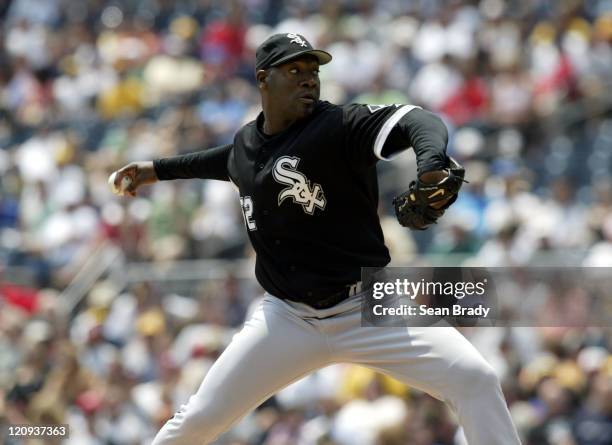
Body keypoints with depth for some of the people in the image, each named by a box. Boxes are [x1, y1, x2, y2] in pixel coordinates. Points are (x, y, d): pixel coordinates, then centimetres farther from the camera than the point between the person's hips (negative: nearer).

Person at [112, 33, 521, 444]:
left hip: (370, 310, -4)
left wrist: (432, 162, -55)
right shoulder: (247, 142, 5)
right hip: (287, 318, 4)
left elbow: (415, 122, -33)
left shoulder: (339, 126, -14)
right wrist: (160, 169, 40)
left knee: (476, 380, -23)